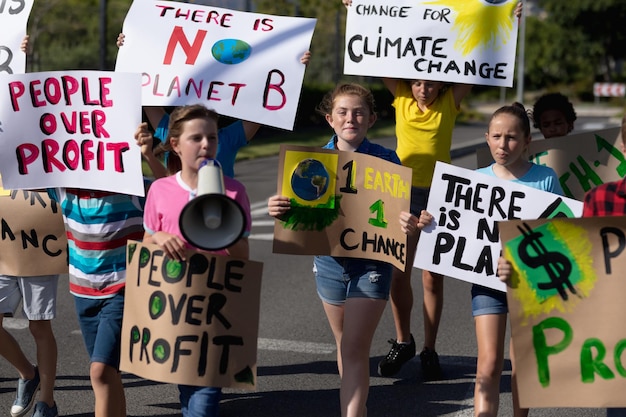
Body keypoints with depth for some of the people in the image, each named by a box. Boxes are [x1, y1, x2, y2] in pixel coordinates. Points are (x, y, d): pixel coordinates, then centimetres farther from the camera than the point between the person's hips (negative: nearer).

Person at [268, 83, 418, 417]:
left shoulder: (386, 160, -8)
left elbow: (399, 213, -8)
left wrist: (408, 224, -31)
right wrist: (278, 210, -22)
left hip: (371, 262, -4)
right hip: (329, 260, 4)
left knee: (354, 350, -10)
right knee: (344, 345, 18)